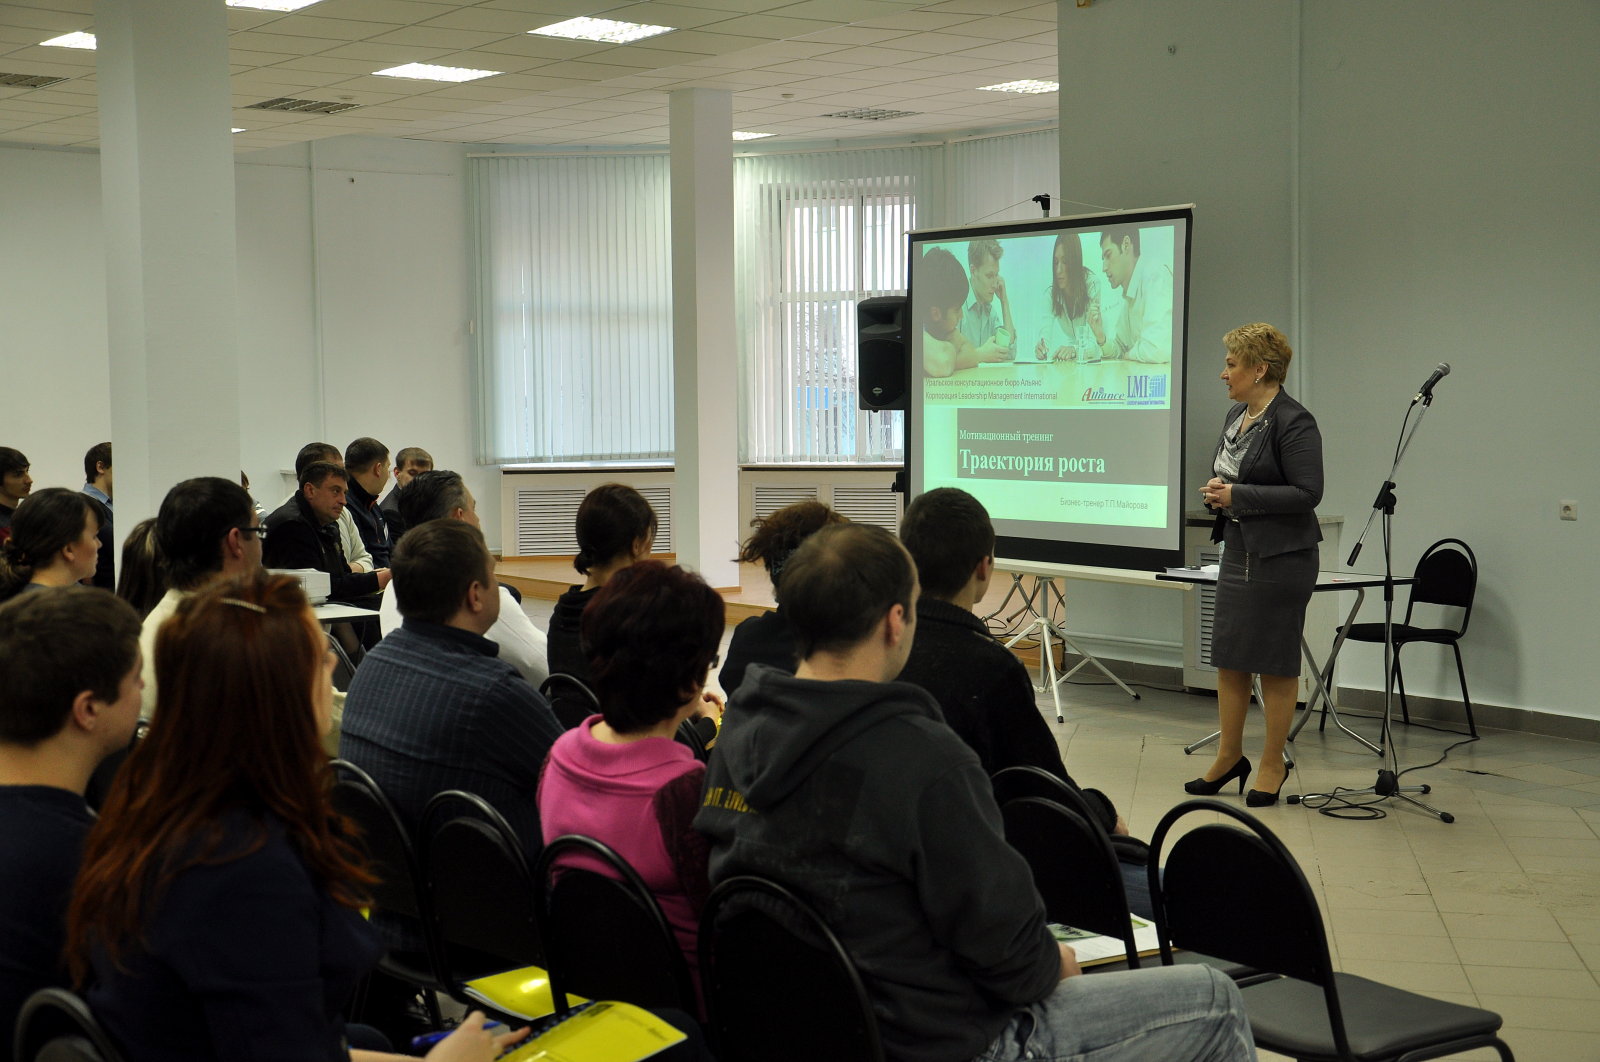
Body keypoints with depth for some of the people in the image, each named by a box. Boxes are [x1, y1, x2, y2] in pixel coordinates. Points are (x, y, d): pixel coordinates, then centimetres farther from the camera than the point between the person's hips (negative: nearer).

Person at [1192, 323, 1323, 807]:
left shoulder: (1294, 422, -16)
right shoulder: (1236, 416, 11)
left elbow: (1308, 493, -20)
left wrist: (1238, 496, -20)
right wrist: (1217, 489, 2)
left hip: (1280, 558, -9)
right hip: (1237, 550, 9)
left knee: (1275, 663, 2)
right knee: (1228, 657, 12)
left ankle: (1273, 765, 13)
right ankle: (1229, 757, 24)